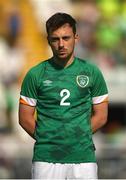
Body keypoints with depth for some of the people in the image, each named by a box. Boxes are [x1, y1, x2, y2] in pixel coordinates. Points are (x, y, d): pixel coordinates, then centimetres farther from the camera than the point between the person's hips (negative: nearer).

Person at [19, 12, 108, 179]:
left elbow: (101, 116, 9)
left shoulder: (92, 72, 5)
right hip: (46, 158, -1)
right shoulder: (35, 74, 3)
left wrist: (77, 137, 3)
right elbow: (25, 118, 7)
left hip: (83, 157, 1)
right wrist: (47, 139, 2)